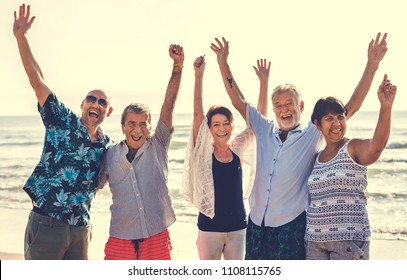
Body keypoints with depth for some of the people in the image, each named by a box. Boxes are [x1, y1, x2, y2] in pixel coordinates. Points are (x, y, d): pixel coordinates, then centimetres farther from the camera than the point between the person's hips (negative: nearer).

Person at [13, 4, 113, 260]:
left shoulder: (107, 147, 7)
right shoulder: (62, 121, -4)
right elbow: (37, 79, -10)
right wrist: (21, 37, -15)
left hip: (81, 229, 5)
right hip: (45, 225, -5)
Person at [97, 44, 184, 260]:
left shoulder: (158, 146, 2)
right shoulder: (110, 155, 4)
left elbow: (168, 106, -8)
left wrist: (178, 66, -14)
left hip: (157, 240, 0)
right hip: (120, 242, 0)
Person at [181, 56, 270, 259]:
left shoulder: (238, 149, 2)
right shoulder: (203, 151, -6)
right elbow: (197, 112, -16)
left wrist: (263, 82, -6)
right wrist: (199, 76, -25)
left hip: (237, 227, 3)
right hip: (209, 227, -3)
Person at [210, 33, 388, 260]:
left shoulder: (313, 135, -1)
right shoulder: (264, 130, 7)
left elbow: (351, 107, -4)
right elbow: (238, 100, 10)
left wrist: (372, 65, -10)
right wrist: (223, 61, 7)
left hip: (291, 225, -4)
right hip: (256, 223, 4)